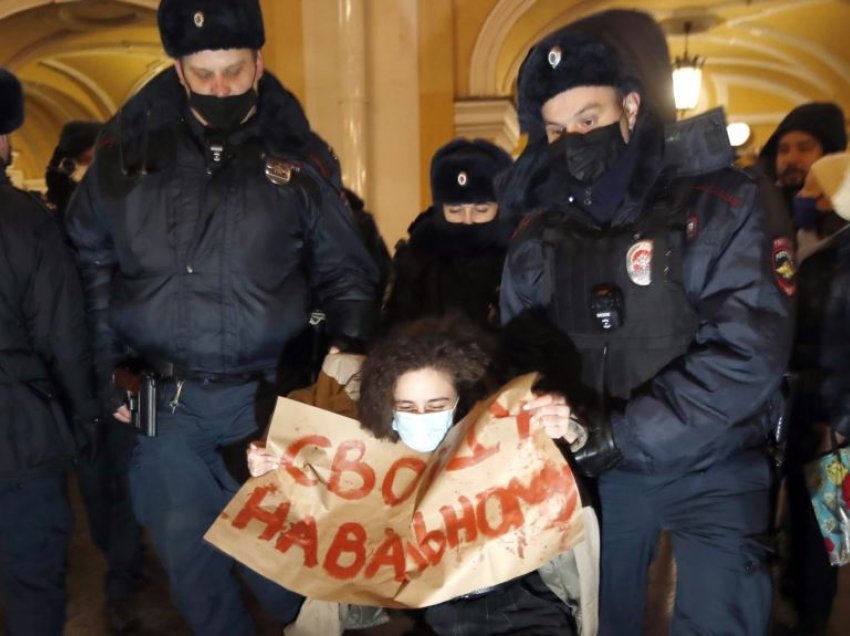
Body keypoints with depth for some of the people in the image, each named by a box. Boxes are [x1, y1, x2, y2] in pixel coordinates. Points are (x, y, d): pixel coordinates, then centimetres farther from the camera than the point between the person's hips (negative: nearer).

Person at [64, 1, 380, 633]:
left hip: (265, 399, -1)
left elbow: (345, 271, 4)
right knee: (187, 553, 13)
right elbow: (90, 261, 7)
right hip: (162, 400, 2)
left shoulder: (298, 156, -1)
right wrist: (107, 367, 3)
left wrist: (350, 350, -11)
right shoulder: (131, 146, 0)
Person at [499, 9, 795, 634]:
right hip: (598, 471, 4)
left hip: (713, 473, -3)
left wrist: (622, 434, -24)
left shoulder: (726, 204, -13)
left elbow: (749, 354, -22)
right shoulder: (542, 230, 1)